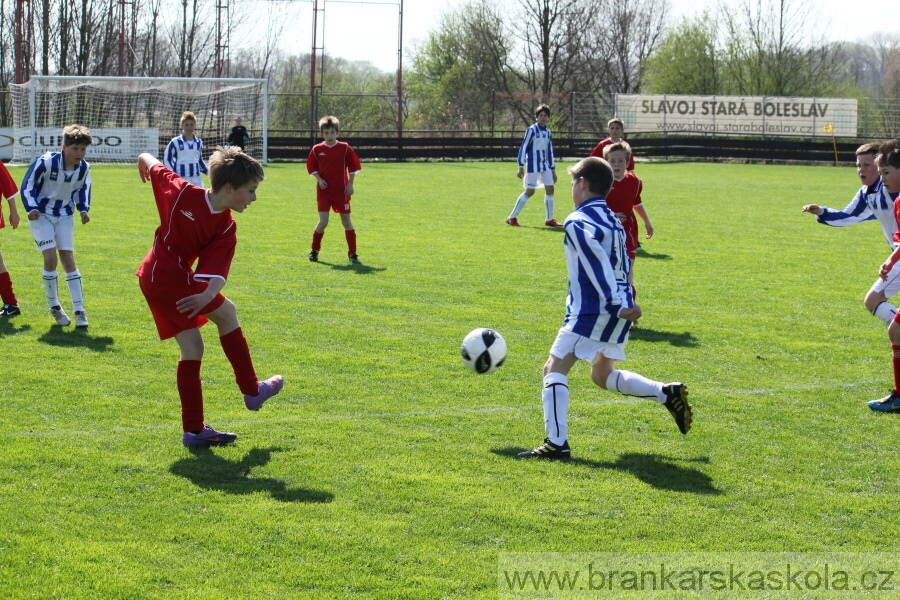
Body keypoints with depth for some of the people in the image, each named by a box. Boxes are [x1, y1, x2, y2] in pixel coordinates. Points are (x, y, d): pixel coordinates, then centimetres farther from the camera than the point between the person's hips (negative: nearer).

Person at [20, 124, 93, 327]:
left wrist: (83, 209, -5)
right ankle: (54, 306, 3)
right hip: (41, 215, -4)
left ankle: (79, 310, -1)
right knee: (50, 258, -14)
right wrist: (32, 207, -26)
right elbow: (27, 185, -13)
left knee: (68, 259, -2)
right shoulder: (45, 162, -24)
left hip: (65, 216, 4)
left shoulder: (84, 168, -10)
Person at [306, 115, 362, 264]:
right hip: (324, 190, 0)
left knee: (346, 221, 3)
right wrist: (319, 179, -6)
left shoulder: (345, 148, -3)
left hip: (341, 190, 0)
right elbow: (311, 167, 9)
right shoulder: (317, 149, -1)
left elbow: (353, 166, 2)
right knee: (323, 221, -8)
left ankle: (352, 254, 10)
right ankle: (314, 250, 12)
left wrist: (350, 184, -3)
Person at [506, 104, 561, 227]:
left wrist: (553, 170, 19)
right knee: (530, 191, -8)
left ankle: (550, 219, 12)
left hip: (545, 165, 7)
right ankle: (512, 217, -1)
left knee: (550, 189, 3)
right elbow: (523, 148, -9)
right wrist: (521, 167, -13)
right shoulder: (532, 130, -8)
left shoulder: (548, 133, 12)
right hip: (533, 165, -7)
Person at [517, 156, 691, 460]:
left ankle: (556, 443, -15)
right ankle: (668, 393, 16)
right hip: (619, 312, 9)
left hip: (592, 312, -9)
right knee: (603, 375, 24)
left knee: (555, 367, -7)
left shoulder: (578, 222, -11)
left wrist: (617, 305, -26)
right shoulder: (613, 221, 16)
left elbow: (599, 265, -21)